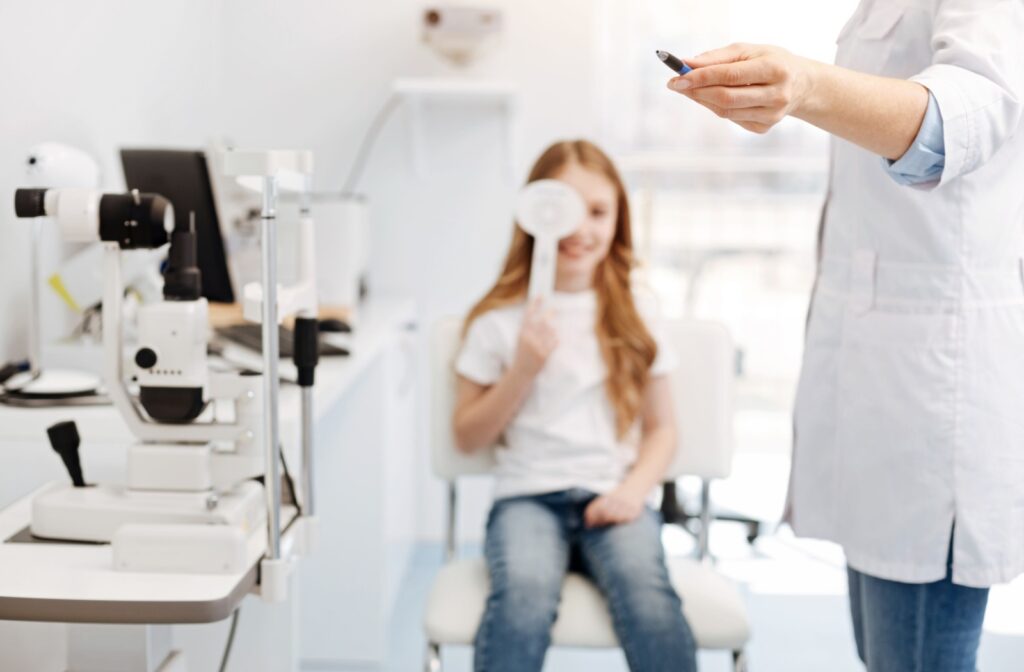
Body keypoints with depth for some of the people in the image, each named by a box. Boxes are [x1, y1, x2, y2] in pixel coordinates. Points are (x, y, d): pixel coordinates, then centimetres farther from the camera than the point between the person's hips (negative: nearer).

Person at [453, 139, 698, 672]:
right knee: (522, 599, -34)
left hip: (612, 497, 1)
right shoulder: (501, 319, 6)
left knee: (649, 602, -31)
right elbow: (468, 437, 8)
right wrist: (522, 371, -5)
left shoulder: (635, 317, 12)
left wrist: (634, 489, -6)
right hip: (528, 496, -1)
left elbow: (661, 428, 13)